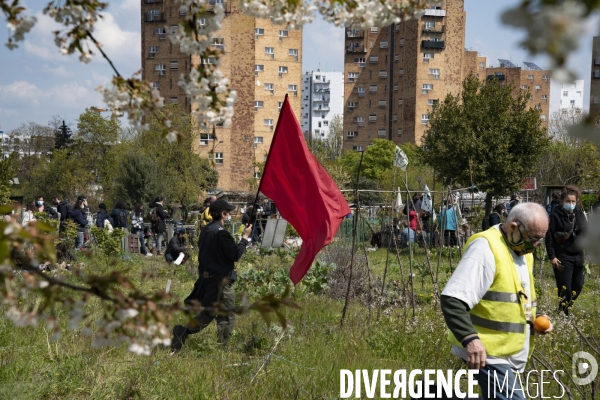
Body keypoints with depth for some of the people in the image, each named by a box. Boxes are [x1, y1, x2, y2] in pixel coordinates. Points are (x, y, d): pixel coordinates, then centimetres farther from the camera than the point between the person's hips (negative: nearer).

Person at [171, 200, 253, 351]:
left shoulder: (205, 230, 8)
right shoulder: (221, 233, -19)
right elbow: (235, 255, -18)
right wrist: (245, 237, -8)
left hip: (206, 279, 8)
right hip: (221, 281, -8)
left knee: (209, 312, 21)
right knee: (227, 317, 5)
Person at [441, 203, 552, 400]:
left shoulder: (523, 252, 13)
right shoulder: (486, 248, -16)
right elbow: (453, 300, -24)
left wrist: (536, 317, 8)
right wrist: (470, 338, -35)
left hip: (508, 354, 9)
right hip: (487, 352, -9)